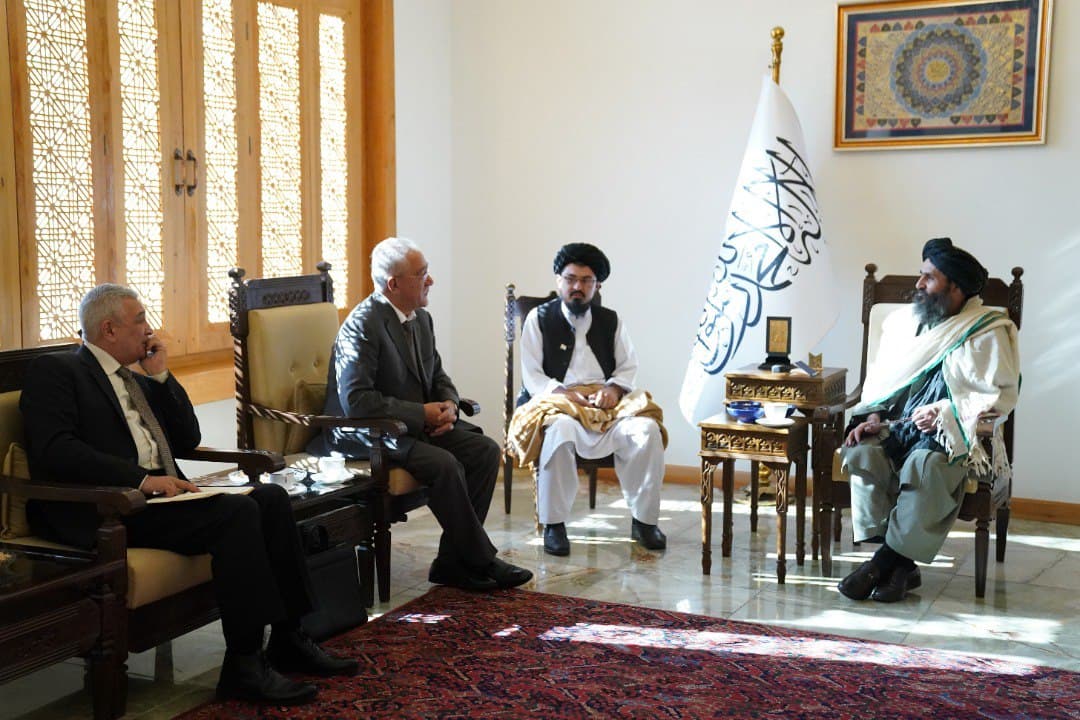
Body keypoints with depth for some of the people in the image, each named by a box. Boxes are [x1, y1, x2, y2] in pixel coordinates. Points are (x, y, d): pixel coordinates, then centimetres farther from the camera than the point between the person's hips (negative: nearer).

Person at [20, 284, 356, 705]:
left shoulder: (138, 381, 25)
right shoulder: (55, 371, -1)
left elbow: (188, 440, 19)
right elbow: (55, 450, -16)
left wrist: (161, 375, 9)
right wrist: (141, 478, -22)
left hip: (160, 496, 8)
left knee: (270, 497, -10)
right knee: (238, 512, -26)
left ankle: (288, 640, -6)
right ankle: (244, 665, -22)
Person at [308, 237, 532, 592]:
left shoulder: (421, 319, 9)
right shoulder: (362, 326, -19)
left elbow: (438, 376, 20)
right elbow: (355, 401, -26)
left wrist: (448, 405, -4)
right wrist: (422, 414, -22)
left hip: (420, 423, 9)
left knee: (486, 450, -8)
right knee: (444, 464, -29)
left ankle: (453, 562, -6)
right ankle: (480, 562, -13)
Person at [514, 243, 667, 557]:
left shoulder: (611, 320, 17)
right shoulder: (539, 319, 7)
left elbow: (628, 366, 15)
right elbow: (532, 376, 1)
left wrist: (614, 389, -8)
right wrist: (564, 394, -16)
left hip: (606, 405, 3)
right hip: (557, 402, -3)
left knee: (647, 430, -26)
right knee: (559, 431, -39)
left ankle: (644, 520, -12)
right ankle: (553, 524, -27)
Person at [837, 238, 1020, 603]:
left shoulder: (988, 332, -3)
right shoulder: (903, 321, 12)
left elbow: (1002, 396, -8)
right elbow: (878, 378, 16)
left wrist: (945, 413, -17)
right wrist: (874, 418, -2)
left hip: (955, 435, -5)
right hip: (900, 426, 5)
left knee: (924, 466, -37)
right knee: (861, 453, -26)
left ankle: (888, 558, -24)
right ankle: (900, 565, -24)